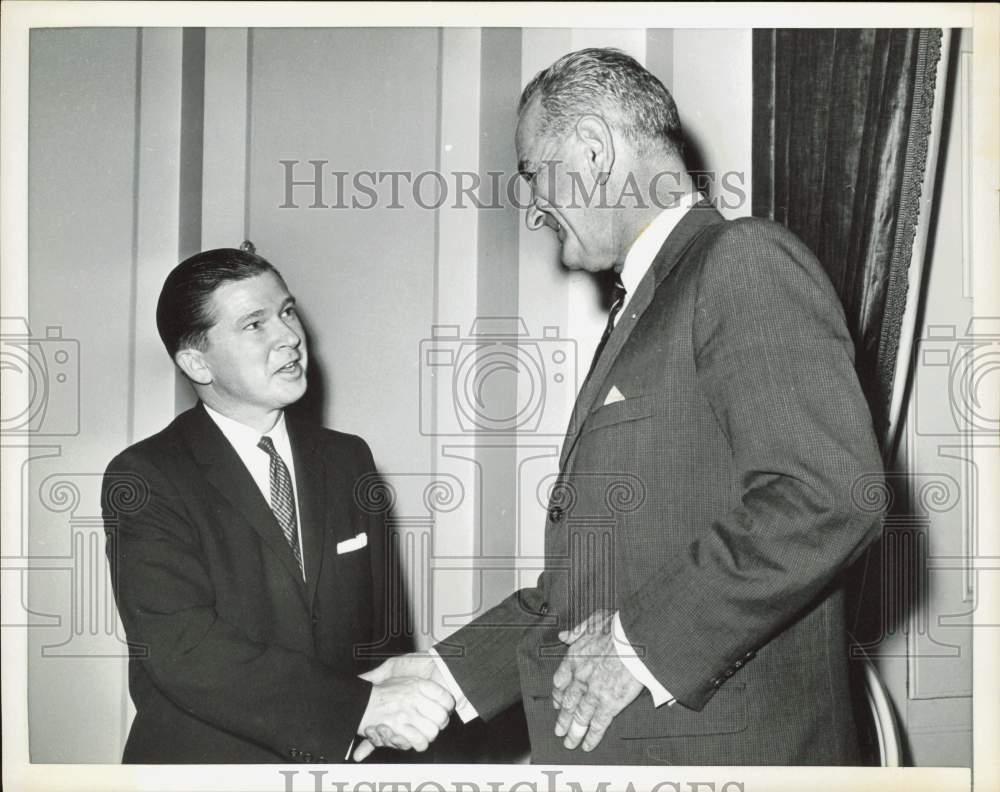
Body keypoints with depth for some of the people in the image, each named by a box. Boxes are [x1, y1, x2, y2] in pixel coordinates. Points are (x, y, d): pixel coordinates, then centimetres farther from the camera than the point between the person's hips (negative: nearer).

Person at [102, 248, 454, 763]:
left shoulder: (348, 459, 2)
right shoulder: (143, 479, -14)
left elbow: (376, 625, 5)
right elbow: (183, 652, -24)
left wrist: (402, 710, -13)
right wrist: (362, 706, -31)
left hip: (340, 759, 4)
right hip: (203, 759, -4)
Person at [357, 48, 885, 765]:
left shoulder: (745, 261, -10)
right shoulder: (644, 310, 18)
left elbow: (830, 495, -23)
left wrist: (644, 640, -18)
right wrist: (454, 670, 10)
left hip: (722, 746, -8)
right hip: (610, 741, 8)